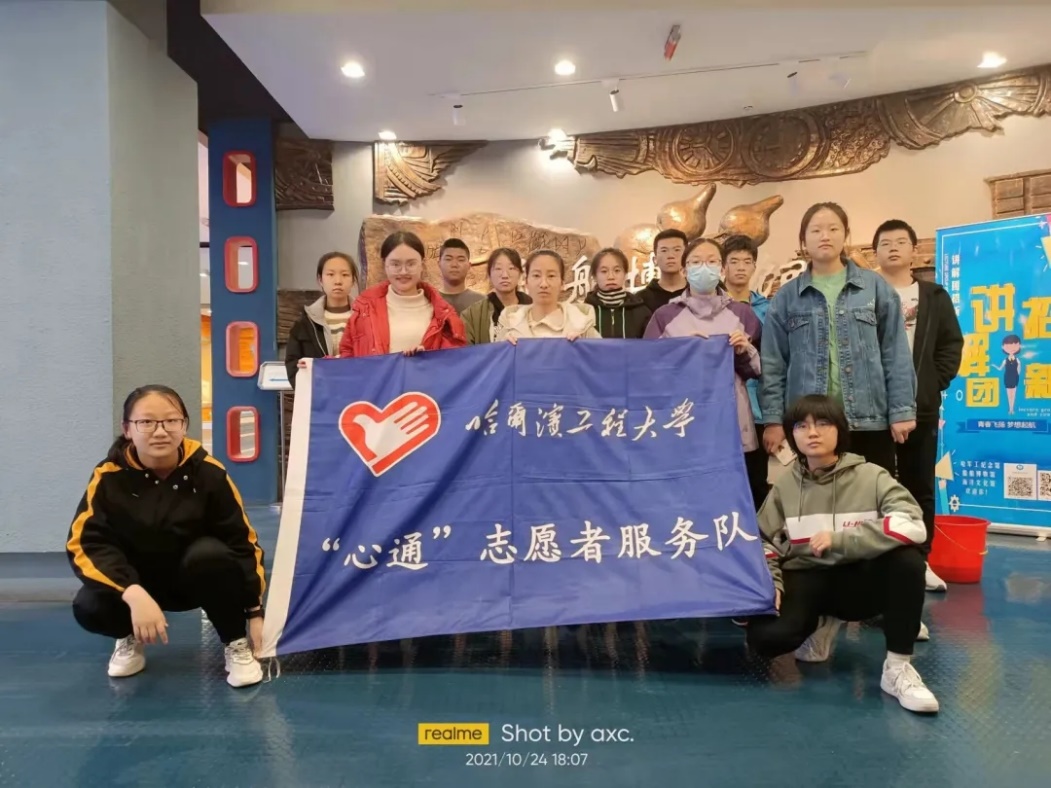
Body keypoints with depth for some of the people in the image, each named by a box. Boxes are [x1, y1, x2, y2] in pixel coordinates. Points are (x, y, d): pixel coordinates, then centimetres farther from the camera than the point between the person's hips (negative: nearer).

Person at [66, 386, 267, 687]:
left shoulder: (208, 473, -21)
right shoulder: (109, 476, -19)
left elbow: (243, 542, -14)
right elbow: (84, 544, -23)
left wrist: (255, 612, -14)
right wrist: (134, 595, -39)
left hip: (196, 580, -1)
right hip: (136, 580, 1)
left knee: (210, 554, -35)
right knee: (89, 607, -29)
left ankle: (235, 645, -9)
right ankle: (131, 639, 9)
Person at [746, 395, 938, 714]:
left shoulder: (871, 476, -8)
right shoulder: (784, 486, 1)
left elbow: (913, 525, -22)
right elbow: (764, 543, 7)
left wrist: (840, 540, -28)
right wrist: (770, 583, -13)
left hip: (858, 580, -1)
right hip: (806, 581, 1)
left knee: (907, 558, -32)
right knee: (765, 637, -27)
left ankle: (897, 667, -16)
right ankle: (821, 622, 11)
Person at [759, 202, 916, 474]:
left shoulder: (876, 287, 4)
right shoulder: (786, 297, 5)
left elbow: (895, 354, 3)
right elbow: (773, 363, 3)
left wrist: (902, 410, -4)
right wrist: (773, 419, -3)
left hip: (869, 420, 0)